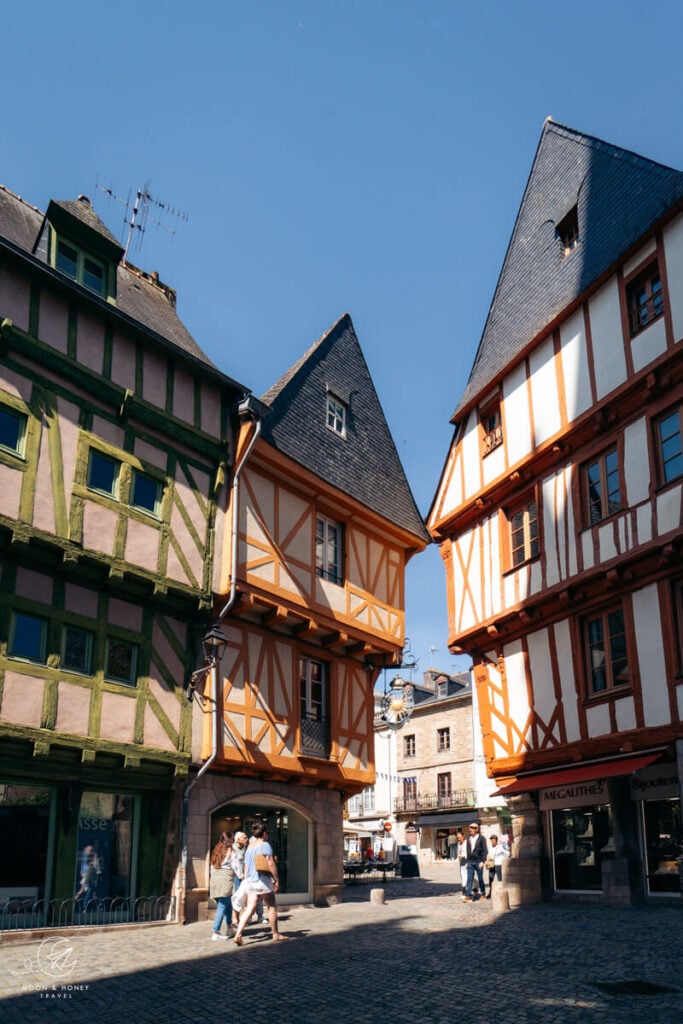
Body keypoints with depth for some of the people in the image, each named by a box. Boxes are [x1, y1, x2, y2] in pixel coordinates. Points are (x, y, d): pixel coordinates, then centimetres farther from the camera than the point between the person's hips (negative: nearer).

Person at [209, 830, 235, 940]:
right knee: (222, 906, -6)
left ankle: (229, 928, 21)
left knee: (228, 905, 18)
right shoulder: (230, 850, -1)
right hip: (226, 879, -7)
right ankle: (215, 932, -11)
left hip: (214, 878, 7)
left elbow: (212, 867, 17)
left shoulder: (216, 850, 16)